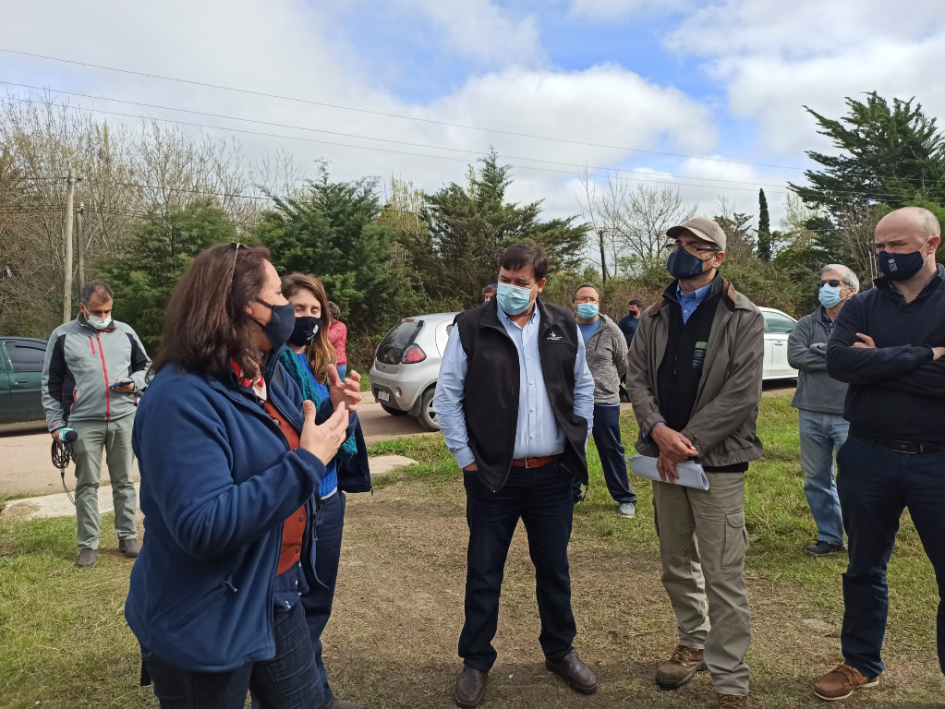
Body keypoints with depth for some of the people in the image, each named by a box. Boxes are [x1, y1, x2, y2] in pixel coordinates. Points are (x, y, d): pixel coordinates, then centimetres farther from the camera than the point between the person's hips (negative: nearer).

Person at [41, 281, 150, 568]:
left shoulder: (125, 332, 8)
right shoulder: (62, 336, 3)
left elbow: (145, 365, 18)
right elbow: (51, 383, 4)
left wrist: (134, 383, -4)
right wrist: (56, 422, -1)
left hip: (124, 419, 2)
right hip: (83, 423, -2)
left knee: (124, 481, 9)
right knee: (87, 485, 4)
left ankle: (128, 537, 18)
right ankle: (88, 545, 13)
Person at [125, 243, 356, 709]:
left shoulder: (269, 374, 2)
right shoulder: (181, 398, -26)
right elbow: (202, 527, -33)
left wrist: (330, 414, -2)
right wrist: (307, 462, -31)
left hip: (276, 595, 8)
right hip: (203, 626, -8)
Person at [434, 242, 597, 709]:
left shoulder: (564, 327, 4)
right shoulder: (471, 327, -5)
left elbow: (583, 387, 12)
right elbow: (447, 395, -3)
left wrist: (578, 442, 6)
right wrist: (465, 456, -6)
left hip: (554, 474, 3)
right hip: (492, 476, -2)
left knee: (554, 568, 17)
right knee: (484, 573, 10)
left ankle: (560, 651, 37)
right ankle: (476, 662, 28)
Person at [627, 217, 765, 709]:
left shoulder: (743, 317, -6)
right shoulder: (655, 317, 10)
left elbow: (742, 394, -13)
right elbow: (637, 377, 4)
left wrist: (687, 443, -16)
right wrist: (657, 429, -14)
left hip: (717, 460, -5)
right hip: (665, 459, 5)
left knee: (723, 576, -1)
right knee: (677, 565, 18)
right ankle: (693, 644, 38)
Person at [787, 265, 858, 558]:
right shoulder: (807, 324, 8)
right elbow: (795, 356, -8)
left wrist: (818, 352, -14)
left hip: (849, 416, -4)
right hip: (811, 415, 4)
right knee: (816, 481, 12)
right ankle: (830, 537, 27)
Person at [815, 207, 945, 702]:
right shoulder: (862, 306, 3)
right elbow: (837, 361, -16)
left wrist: (879, 363, -14)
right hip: (868, 458, 3)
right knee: (865, 568, 16)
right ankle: (861, 663, 34)